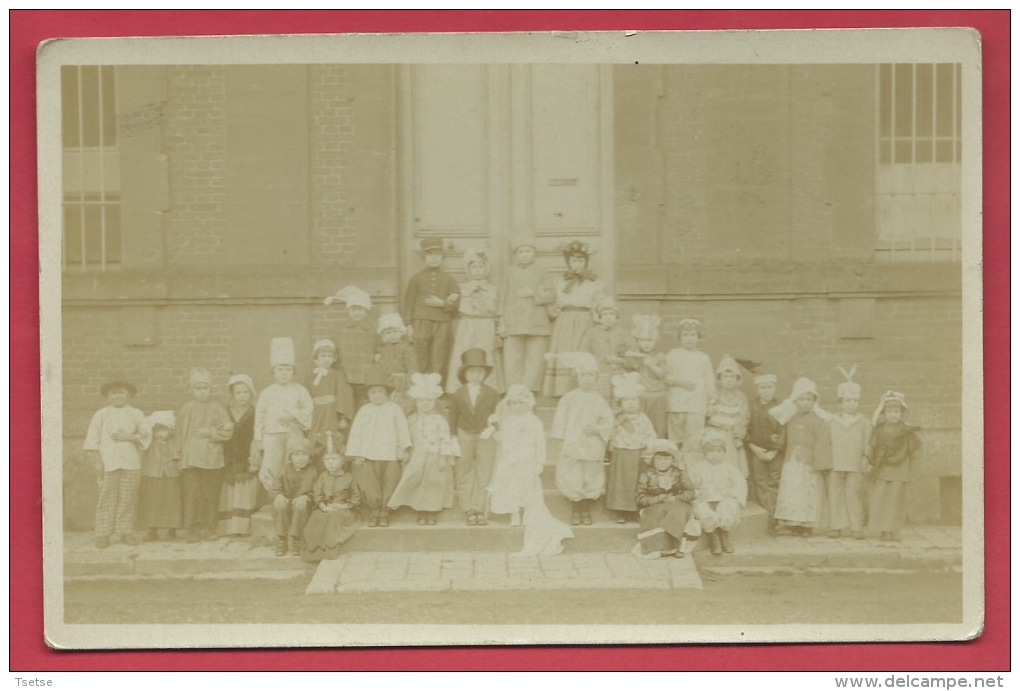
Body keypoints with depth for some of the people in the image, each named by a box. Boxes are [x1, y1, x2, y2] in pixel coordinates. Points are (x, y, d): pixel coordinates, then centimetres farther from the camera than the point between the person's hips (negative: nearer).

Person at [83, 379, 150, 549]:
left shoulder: (136, 414, 9)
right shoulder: (101, 415, 6)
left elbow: (145, 435, 4)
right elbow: (92, 439, 4)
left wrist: (130, 437, -12)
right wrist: (96, 461, -4)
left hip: (131, 464, 1)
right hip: (107, 464, -1)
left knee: (127, 500, 3)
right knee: (106, 499, -3)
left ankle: (126, 532, 10)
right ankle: (103, 535, -1)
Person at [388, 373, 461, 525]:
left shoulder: (439, 420, -4)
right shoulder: (411, 420, 6)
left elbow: (445, 440, -6)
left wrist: (444, 458, -12)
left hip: (435, 459, -2)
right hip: (417, 460, 2)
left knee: (434, 486, 2)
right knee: (418, 486, 3)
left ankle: (433, 514, 11)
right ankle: (421, 514, 12)